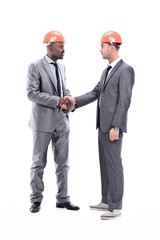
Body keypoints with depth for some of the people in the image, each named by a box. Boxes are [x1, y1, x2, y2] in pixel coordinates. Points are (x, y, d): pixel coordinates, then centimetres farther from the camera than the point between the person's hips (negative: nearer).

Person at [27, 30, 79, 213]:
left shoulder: (61, 67, 12)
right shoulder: (35, 67, -8)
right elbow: (32, 93, -15)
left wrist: (69, 100, -5)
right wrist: (57, 101, -21)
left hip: (62, 122, 6)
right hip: (43, 122, -6)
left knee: (62, 162, 8)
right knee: (38, 163, 4)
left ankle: (62, 199, 17)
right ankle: (36, 200, 15)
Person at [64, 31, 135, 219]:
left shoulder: (126, 70, -13)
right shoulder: (107, 71, 17)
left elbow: (124, 101, -18)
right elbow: (95, 93, 15)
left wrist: (115, 127, -22)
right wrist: (75, 101, 1)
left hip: (113, 125, -10)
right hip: (103, 124, 10)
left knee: (114, 164, -6)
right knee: (105, 163, 13)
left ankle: (116, 207, 1)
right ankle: (107, 201, 22)